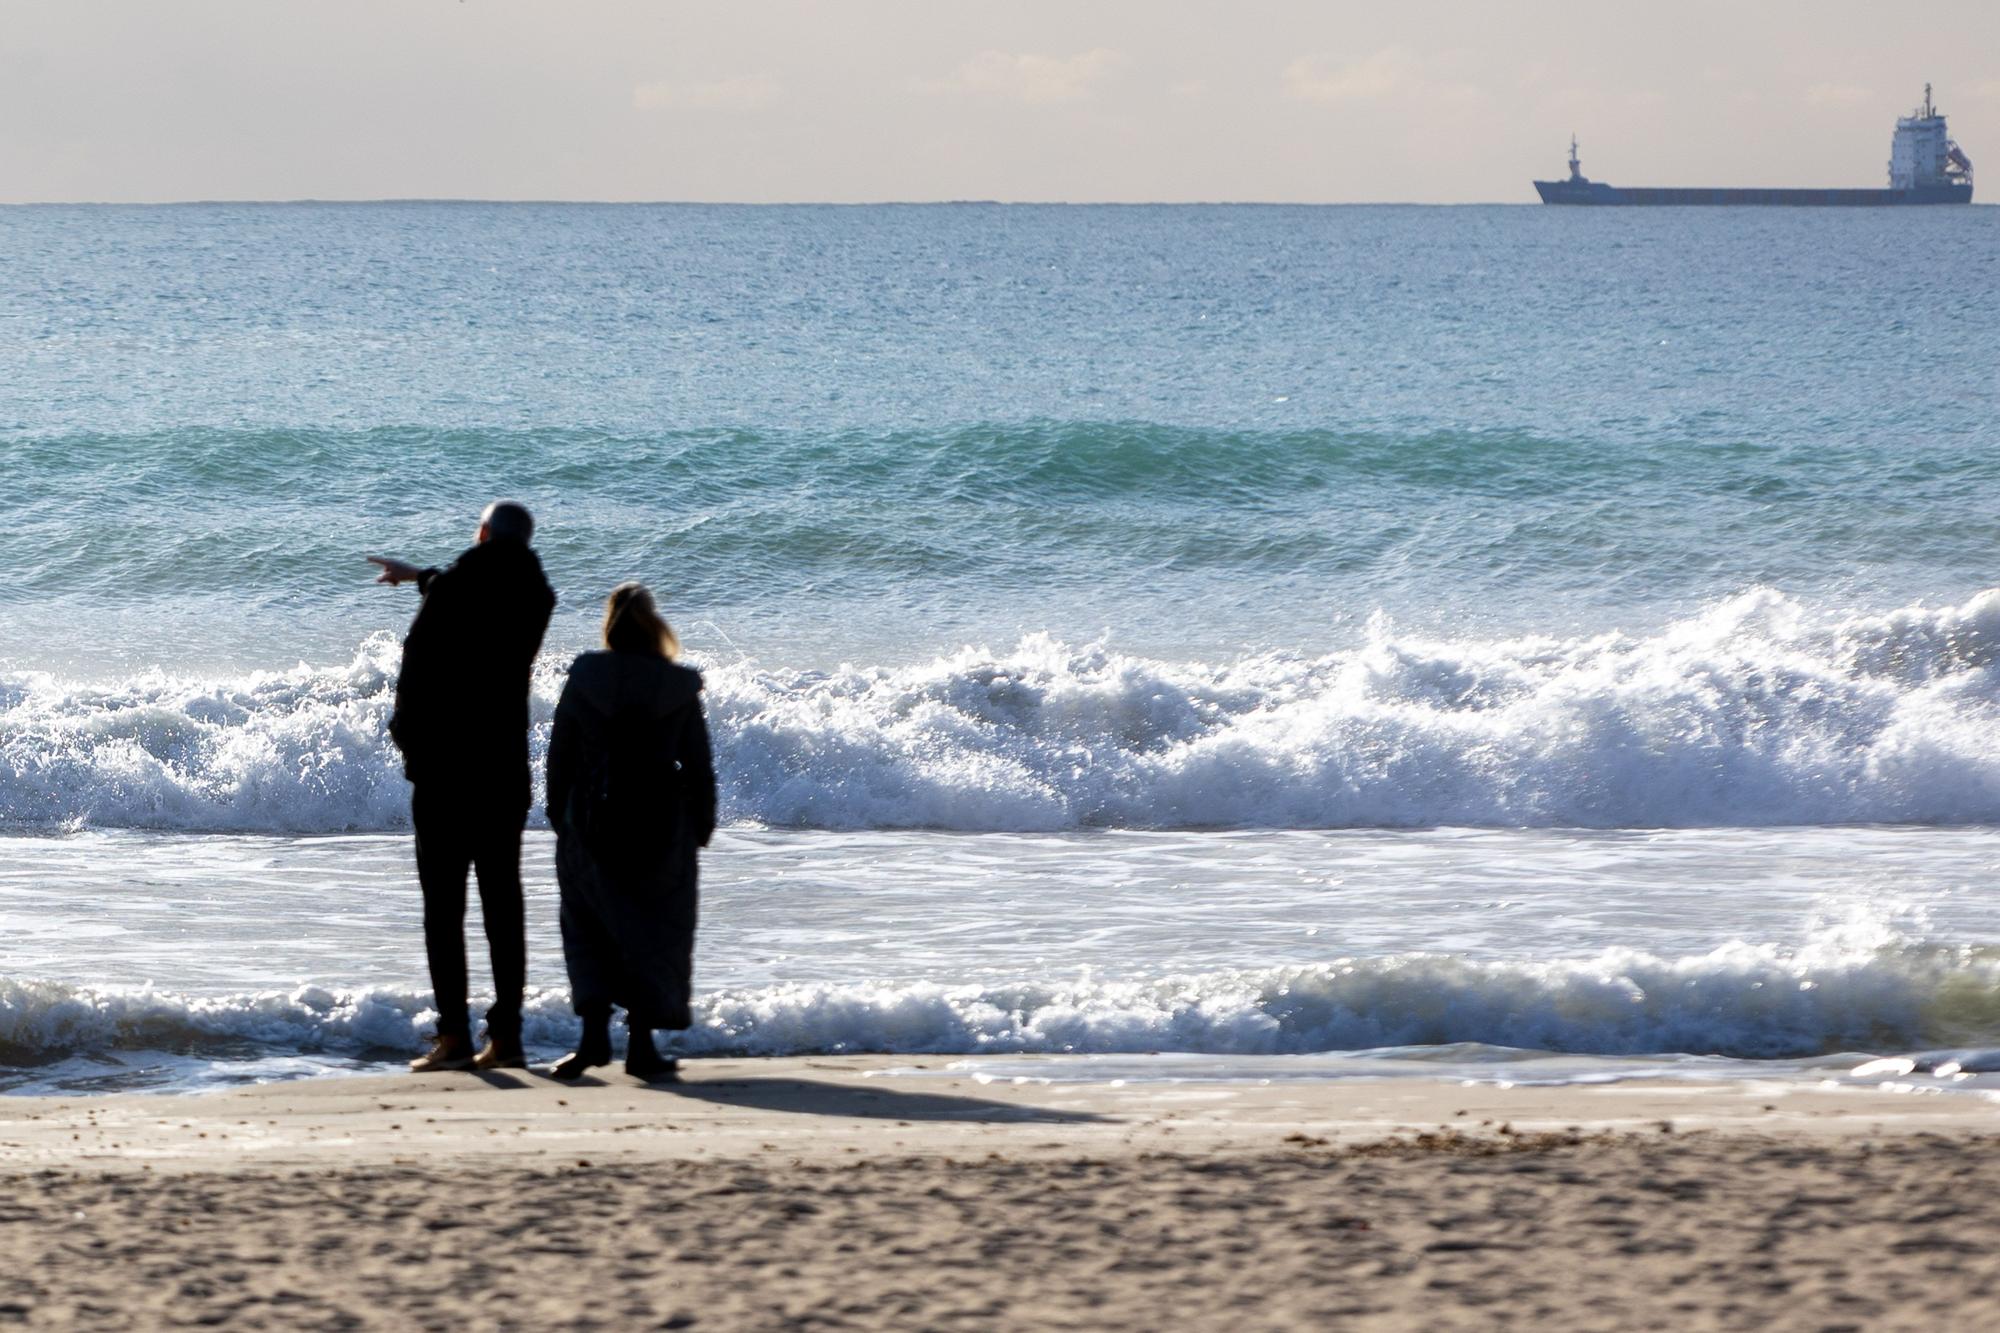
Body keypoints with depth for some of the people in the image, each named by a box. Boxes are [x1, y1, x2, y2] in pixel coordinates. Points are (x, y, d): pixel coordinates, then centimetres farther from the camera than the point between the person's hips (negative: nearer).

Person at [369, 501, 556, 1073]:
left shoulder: (450, 589, -12)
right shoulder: (536, 596, 6)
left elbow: (416, 669, -13)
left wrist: (407, 738, 2)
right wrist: (422, 577, 41)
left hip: (445, 767, -5)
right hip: (507, 768, 5)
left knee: (443, 904, -2)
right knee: (503, 903, 8)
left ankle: (454, 1036, -7)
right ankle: (506, 1035, 6)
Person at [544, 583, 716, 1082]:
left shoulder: (585, 678, -3)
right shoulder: (680, 687, -2)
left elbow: (560, 754, 0)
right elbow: (698, 765, 1)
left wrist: (559, 816, 10)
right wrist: (701, 826, 10)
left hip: (593, 821, 0)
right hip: (661, 825, 0)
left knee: (589, 928, 10)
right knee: (653, 932, 8)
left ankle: (594, 1032, -5)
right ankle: (641, 1044, 4)